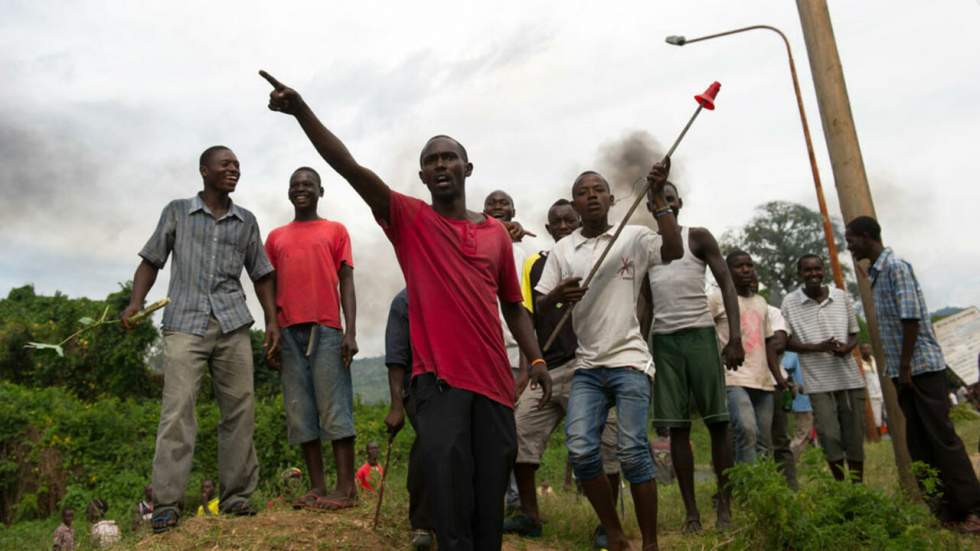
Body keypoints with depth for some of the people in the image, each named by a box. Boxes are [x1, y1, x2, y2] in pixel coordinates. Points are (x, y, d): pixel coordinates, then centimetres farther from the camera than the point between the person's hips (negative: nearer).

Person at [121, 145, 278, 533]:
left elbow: (261, 275, 16)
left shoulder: (247, 221, 15)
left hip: (233, 325, 2)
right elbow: (151, 261, 10)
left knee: (240, 409, -1)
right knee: (177, 409, -9)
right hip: (185, 323, -2)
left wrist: (272, 320, 7)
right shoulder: (177, 211, 10)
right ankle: (166, 504, -5)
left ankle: (236, 496, 8)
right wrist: (136, 301, -6)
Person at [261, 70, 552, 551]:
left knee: (491, 495, 10)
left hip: (494, 380, 3)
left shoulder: (497, 232, 13)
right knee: (450, 498, -2)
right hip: (439, 379, -3)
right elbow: (349, 167, -9)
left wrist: (535, 358, 6)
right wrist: (301, 110, -20)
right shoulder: (409, 220, 3)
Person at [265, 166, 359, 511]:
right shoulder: (276, 237, 19)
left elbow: (346, 283, 3)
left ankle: (346, 487, -3)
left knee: (334, 406, -6)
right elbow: (271, 288, 17)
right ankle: (317, 487, 8)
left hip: (327, 329, -4)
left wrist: (351, 331, -8)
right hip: (289, 332, 4)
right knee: (300, 411, 2)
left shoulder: (335, 231, 11)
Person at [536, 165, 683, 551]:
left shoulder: (633, 237, 3)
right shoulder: (562, 250, 9)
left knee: (633, 452, -8)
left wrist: (658, 197, -20)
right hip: (586, 366, 3)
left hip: (628, 360, -2)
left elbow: (674, 251, -15)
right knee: (580, 450, -7)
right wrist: (557, 295, -18)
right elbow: (540, 307, 5)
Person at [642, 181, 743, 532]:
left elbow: (727, 285, -2)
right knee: (677, 426, 0)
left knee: (717, 421, -2)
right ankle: (691, 512, 4)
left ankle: (725, 506, 7)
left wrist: (735, 337, -13)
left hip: (699, 334, -2)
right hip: (663, 340, 2)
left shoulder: (699, 238, 6)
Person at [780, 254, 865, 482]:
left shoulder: (842, 296, 5)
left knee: (855, 436, 8)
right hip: (819, 382, -3)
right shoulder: (789, 302, -4)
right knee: (829, 436, -5)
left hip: (849, 377, 3)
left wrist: (846, 348, -11)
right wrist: (817, 347, -17)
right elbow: (787, 341, -1)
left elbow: (854, 334, 12)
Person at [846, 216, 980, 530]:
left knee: (941, 436, -5)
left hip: (921, 367, -9)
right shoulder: (876, 273, 13)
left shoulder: (896, 266, -13)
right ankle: (943, 507, 16)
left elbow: (911, 317, -19)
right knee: (919, 442, 10)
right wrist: (897, 367, 16)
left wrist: (906, 365, -17)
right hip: (904, 369, 9)